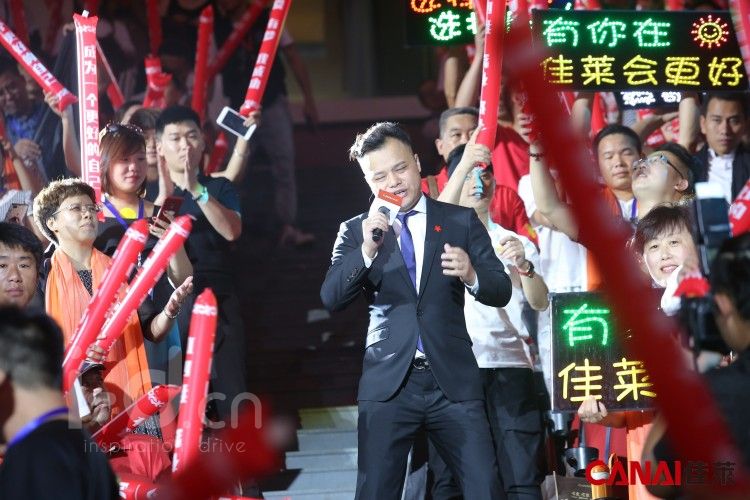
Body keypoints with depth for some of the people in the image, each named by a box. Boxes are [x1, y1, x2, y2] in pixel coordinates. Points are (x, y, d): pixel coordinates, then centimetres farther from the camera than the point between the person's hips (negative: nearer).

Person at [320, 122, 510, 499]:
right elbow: (331, 299, -4)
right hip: (388, 383, 0)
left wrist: (471, 275, -19)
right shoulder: (356, 231, 7)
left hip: (453, 382, 0)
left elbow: (501, 291, 3)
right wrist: (367, 250, -18)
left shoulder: (461, 221, 7)